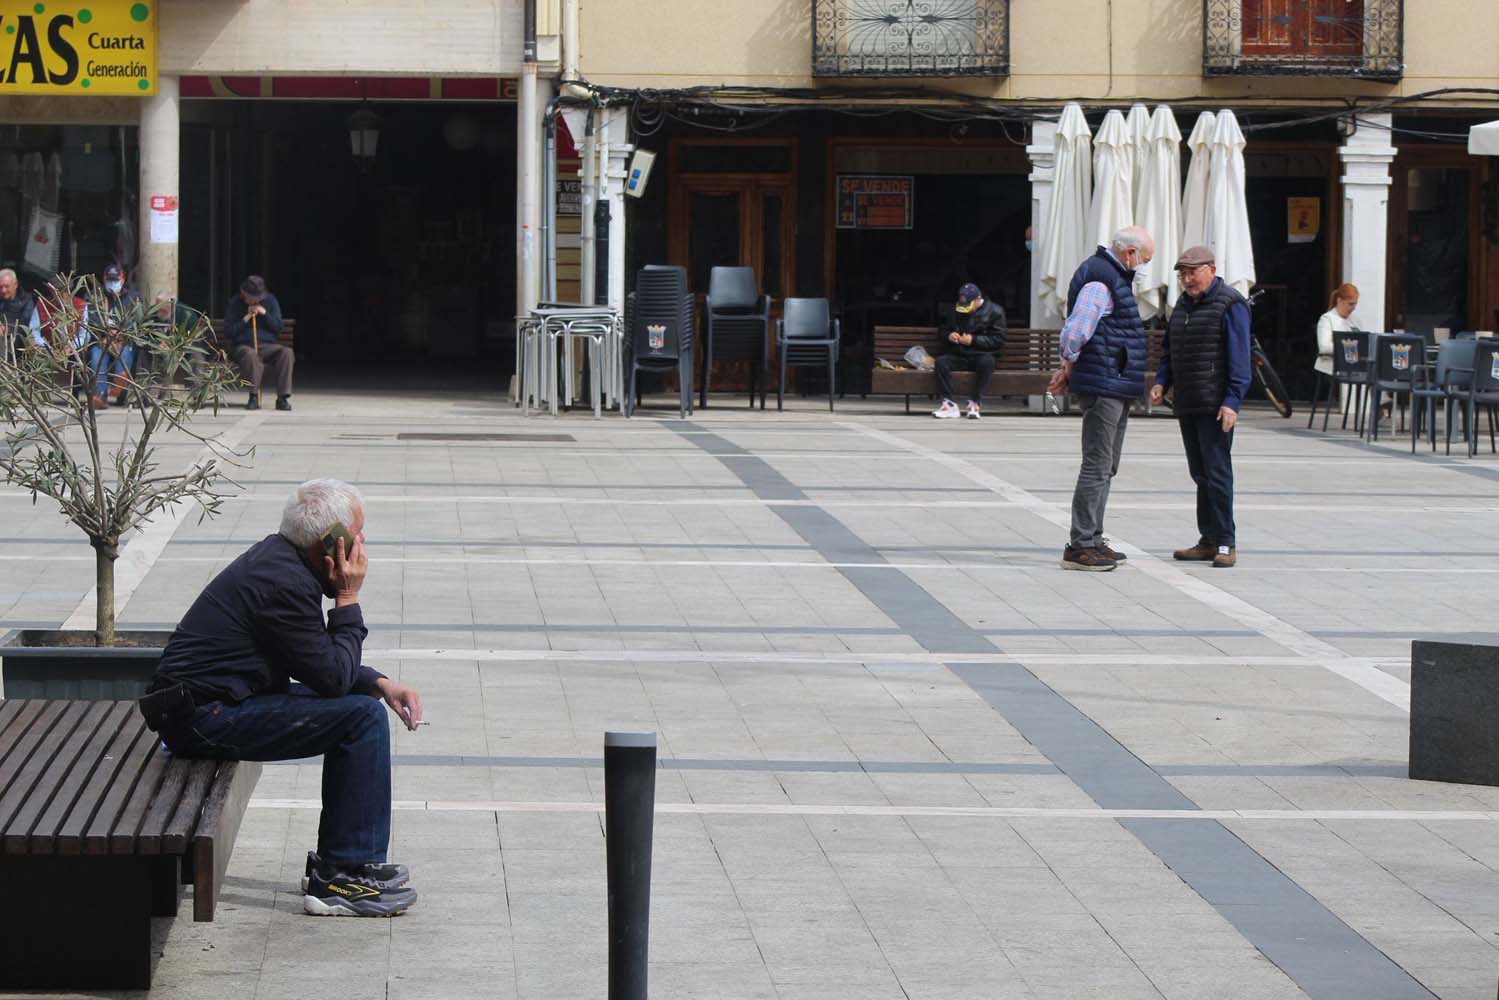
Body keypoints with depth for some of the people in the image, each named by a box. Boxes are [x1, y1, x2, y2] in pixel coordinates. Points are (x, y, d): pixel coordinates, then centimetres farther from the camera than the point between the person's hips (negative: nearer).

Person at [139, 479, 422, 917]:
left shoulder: (278, 557, 11)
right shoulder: (284, 583, -21)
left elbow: (319, 664, 21)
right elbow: (332, 676, -17)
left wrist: (381, 683, 9)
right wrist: (348, 599, -8)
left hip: (207, 704, 11)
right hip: (205, 718, -11)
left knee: (362, 701, 17)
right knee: (363, 716, -15)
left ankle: (334, 861, 20)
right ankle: (345, 877, -10)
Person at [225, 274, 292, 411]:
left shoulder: (270, 301, 10)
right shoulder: (234, 304, 2)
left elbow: (278, 328, 6)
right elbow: (228, 333, -3)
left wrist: (265, 313, -9)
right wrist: (245, 319, -12)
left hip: (267, 346, 3)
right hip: (242, 346, -3)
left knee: (286, 353, -28)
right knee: (250, 355, -39)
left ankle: (282, 397, -31)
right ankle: (254, 397, -34)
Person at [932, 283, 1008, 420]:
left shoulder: (994, 311, 1)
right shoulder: (958, 312, 15)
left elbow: (998, 340, -6)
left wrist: (974, 340, -15)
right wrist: (949, 335, 0)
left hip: (982, 355, -3)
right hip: (960, 356, 4)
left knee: (987, 362, -40)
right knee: (941, 361, -28)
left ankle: (974, 403, -32)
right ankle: (949, 405, -33)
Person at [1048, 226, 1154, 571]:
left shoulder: (1113, 277, 19)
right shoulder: (1100, 281, -16)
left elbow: (1075, 336, 22)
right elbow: (1074, 332, -21)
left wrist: (1069, 369, 13)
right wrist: (1070, 368, -5)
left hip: (1116, 389, 11)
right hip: (1104, 387, -11)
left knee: (1105, 467, 15)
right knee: (1097, 466, -10)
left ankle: (1092, 540, 22)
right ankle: (1080, 546, -9)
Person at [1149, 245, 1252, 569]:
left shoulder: (1230, 305, -8)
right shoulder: (1184, 304, 18)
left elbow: (1239, 357, -13)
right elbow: (1169, 349, 25)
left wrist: (1232, 401, -19)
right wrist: (1161, 382, 9)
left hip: (1215, 406, -8)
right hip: (1187, 405, 8)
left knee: (1216, 470, -10)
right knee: (1199, 472, 9)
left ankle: (1226, 543, -7)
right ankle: (1208, 541, 14)